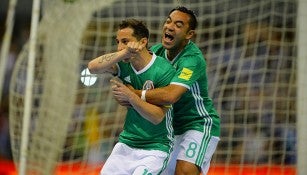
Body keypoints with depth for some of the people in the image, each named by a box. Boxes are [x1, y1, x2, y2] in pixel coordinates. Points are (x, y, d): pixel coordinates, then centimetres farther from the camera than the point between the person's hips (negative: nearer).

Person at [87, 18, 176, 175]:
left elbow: (157, 117, -19)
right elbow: (93, 67, -20)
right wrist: (125, 53, -31)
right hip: (126, 143, 6)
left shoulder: (165, 71, -17)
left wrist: (130, 96, -31)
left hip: (155, 148, -5)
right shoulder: (124, 64, -2)